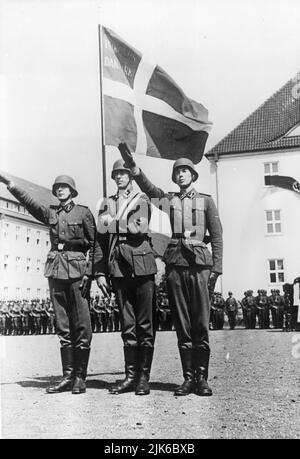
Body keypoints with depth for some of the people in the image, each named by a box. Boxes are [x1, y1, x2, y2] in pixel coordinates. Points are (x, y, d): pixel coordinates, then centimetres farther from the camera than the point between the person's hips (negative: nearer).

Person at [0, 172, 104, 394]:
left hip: (77, 268, -4)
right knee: (63, 327, 6)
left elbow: (95, 244, 0)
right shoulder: (51, 213, 15)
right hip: (56, 269, 5)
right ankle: (67, 376, 11)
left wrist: (90, 273, -9)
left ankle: (80, 378, 1)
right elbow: (29, 202, 2)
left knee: (81, 326, -4)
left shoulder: (83, 212, 4)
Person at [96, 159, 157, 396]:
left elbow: (141, 229, -9)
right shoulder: (107, 204, 18)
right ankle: (131, 376, 10)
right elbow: (101, 238, 13)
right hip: (117, 267, 3)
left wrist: (113, 222, -4)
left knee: (145, 325, -2)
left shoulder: (141, 199, 7)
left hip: (141, 265, -3)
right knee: (127, 325, 5)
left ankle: (144, 378, 3)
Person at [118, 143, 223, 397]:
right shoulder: (167, 199, 16)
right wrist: (132, 164, -16)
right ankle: (188, 377, 8)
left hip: (200, 264, -1)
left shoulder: (206, 201, 12)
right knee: (182, 326, 3)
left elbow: (217, 236, 8)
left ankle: (202, 378, 3)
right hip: (175, 265, 1)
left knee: (201, 325, -3)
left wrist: (216, 269, -1)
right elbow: (147, 186, -1)